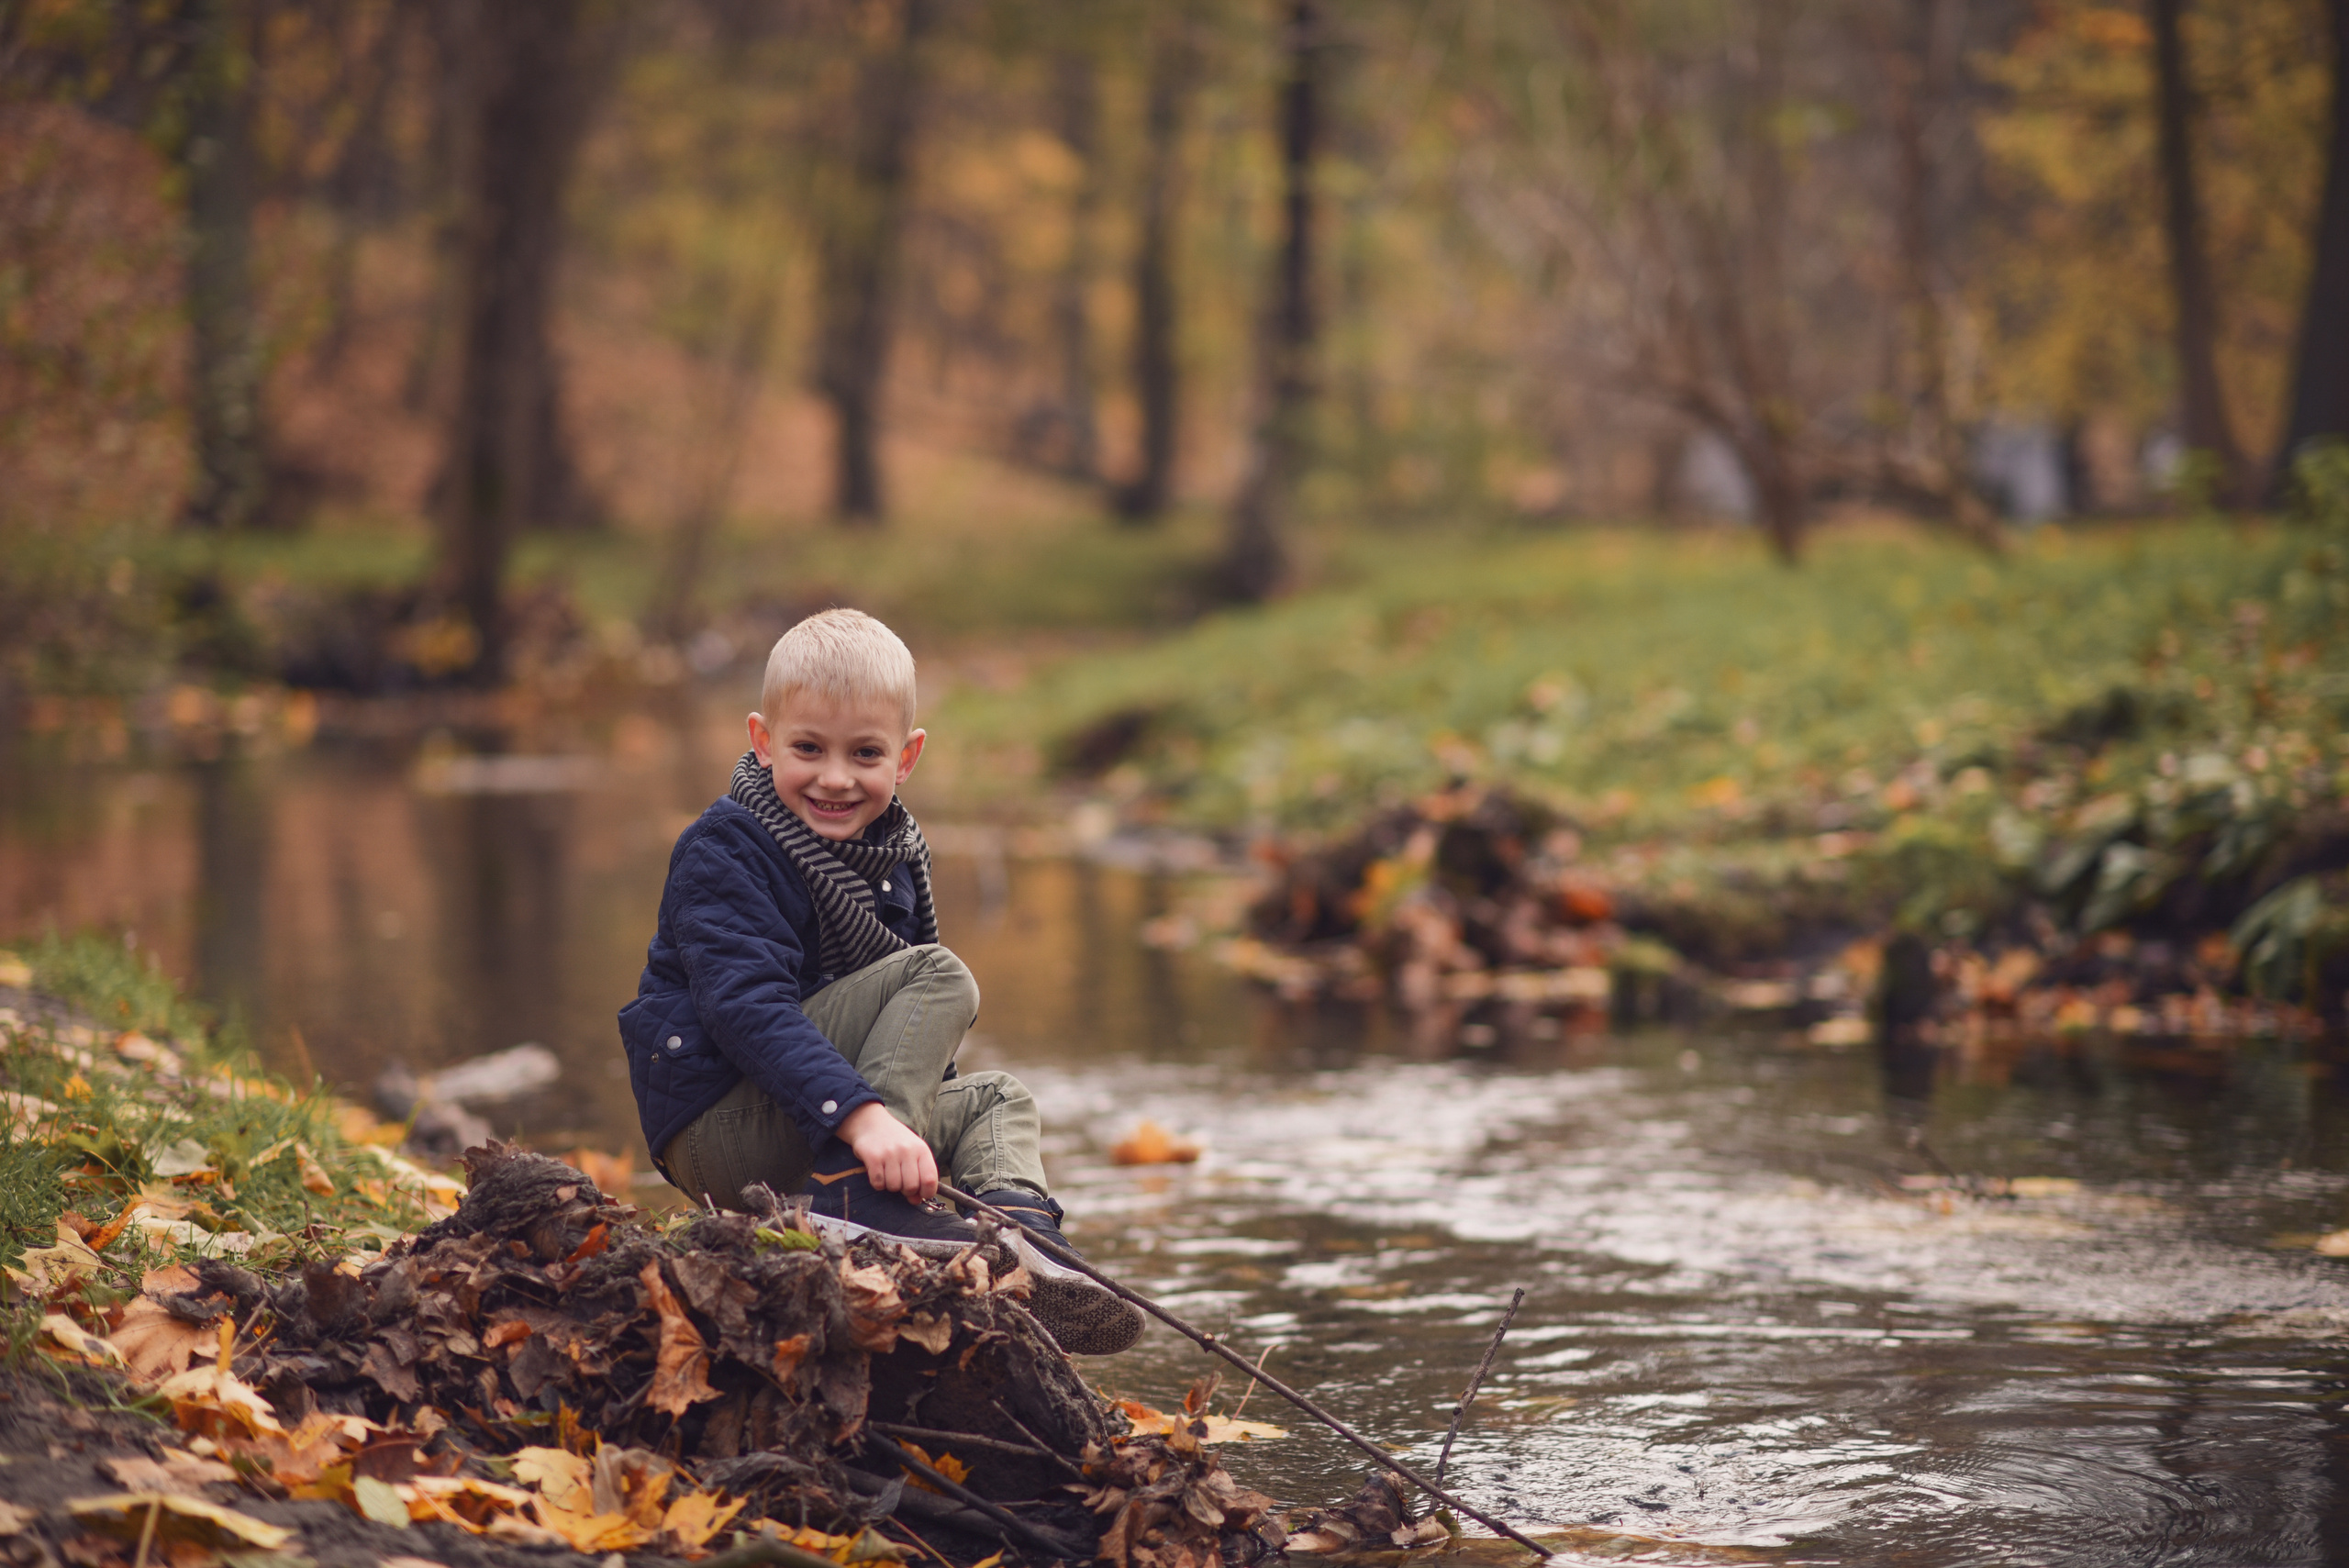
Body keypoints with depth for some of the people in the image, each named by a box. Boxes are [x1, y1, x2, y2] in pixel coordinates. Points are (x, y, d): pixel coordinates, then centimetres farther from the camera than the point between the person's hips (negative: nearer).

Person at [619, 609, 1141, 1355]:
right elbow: (747, 1008, -27)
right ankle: (855, 1195, -27)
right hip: (717, 1131, -9)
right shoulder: (723, 853, -13)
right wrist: (861, 1116, -38)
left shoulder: (893, 853, 13)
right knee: (940, 977, -16)